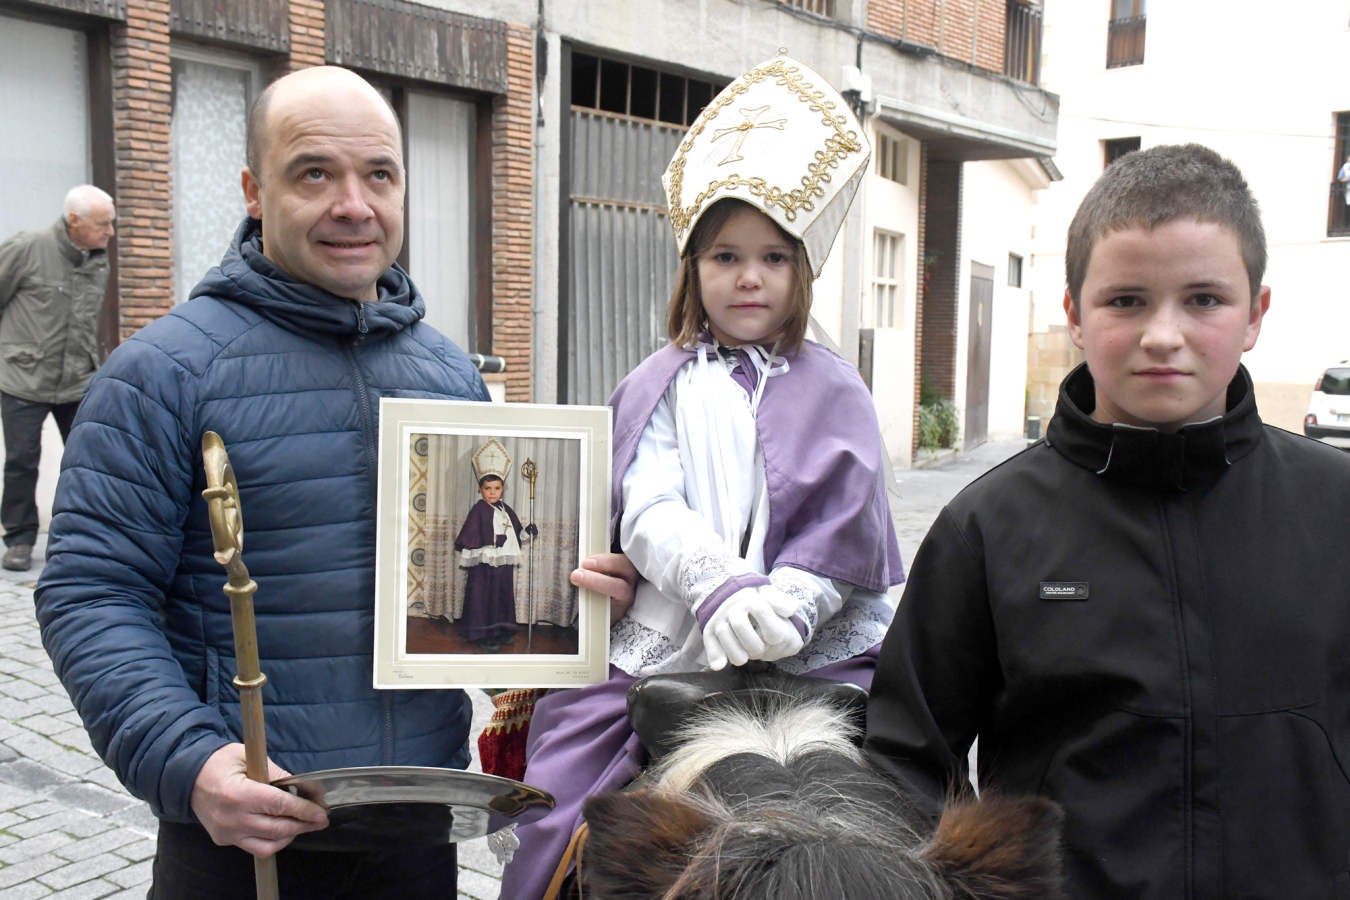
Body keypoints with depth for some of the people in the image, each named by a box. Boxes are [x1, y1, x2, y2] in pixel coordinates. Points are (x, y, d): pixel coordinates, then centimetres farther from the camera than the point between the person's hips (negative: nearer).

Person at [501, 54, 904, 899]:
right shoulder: (662, 387, 11)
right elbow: (648, 515, -4)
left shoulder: (832, 392, 10)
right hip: (657, 654, 1)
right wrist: (724, 590, -22)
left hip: (799, 663, 0)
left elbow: (839, 539, -1)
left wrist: (775, 614, -18)